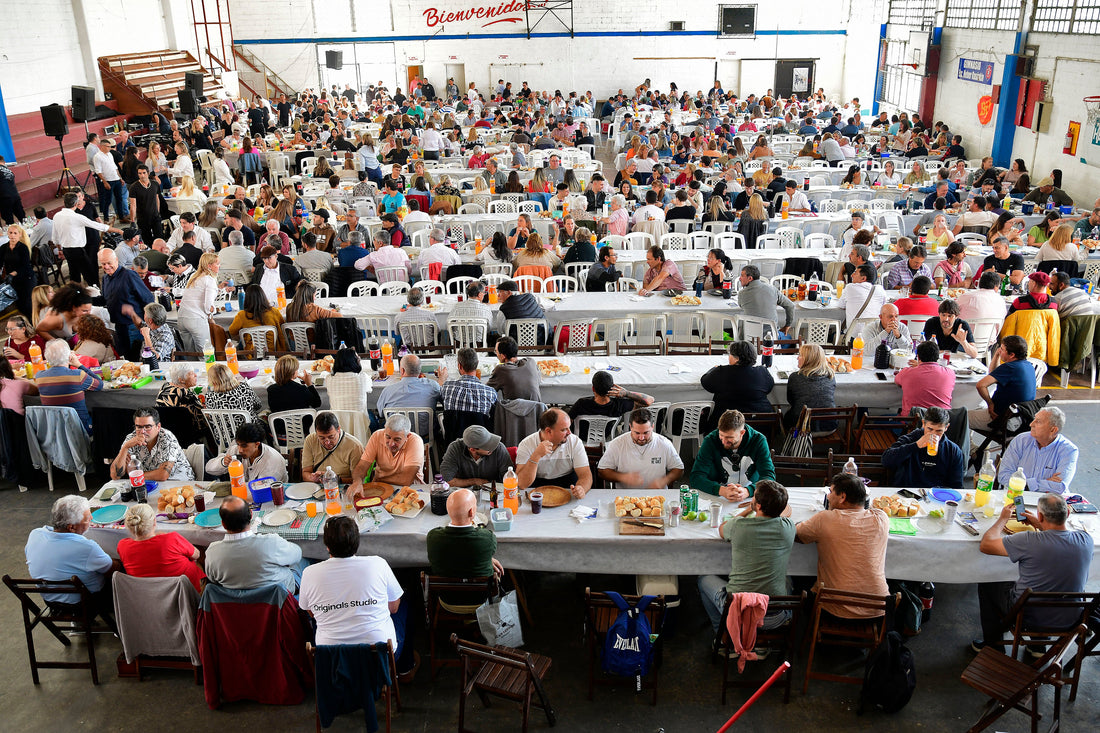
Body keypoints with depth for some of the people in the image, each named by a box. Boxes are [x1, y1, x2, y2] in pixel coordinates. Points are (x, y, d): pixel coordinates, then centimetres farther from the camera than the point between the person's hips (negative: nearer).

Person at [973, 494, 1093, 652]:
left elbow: (985, 545, -18)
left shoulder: (1030, 541, -30)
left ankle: (994, 644, 32)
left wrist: (1003, 518, -5)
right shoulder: (1086, 539, -15)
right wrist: (1040, 525, 14)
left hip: (1028, 615, -5)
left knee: (986, 585, 21)